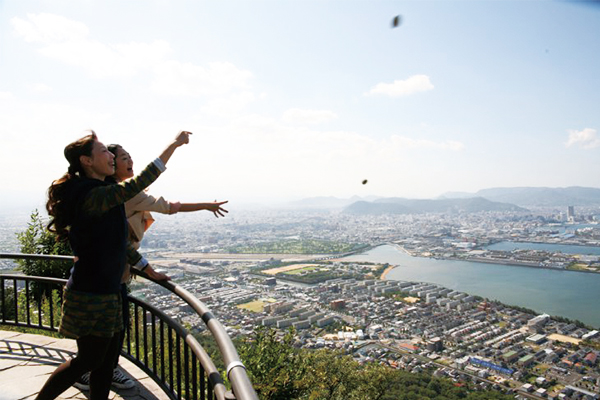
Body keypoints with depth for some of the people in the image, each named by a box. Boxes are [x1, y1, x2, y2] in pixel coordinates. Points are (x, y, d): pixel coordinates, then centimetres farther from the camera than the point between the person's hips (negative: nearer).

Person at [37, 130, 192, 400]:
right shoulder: (93, 196, -20)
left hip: (106, 292, 9)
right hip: (91, 295, -9)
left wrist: (151, 272, 18)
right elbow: (139, 183, -28)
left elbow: (120, 242, 15)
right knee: (88, 360, 8)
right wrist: (174, 144, -22)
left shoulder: (96, 195, 11)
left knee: (106, 360, 15)